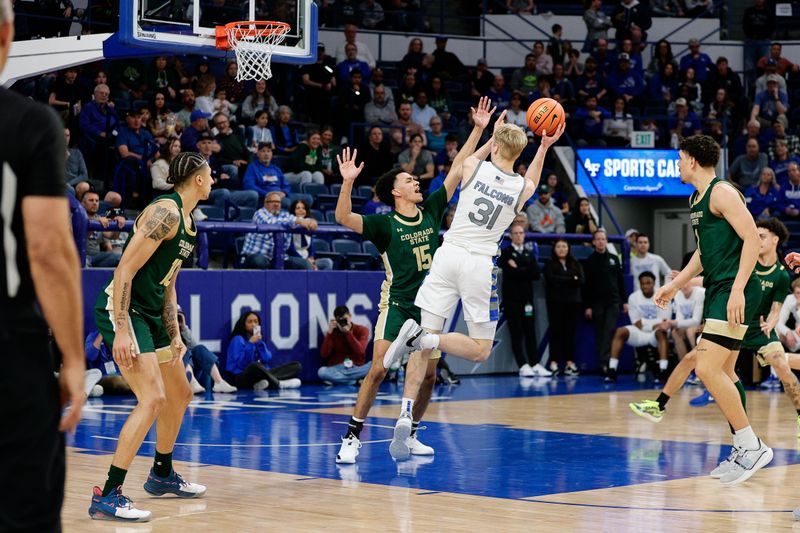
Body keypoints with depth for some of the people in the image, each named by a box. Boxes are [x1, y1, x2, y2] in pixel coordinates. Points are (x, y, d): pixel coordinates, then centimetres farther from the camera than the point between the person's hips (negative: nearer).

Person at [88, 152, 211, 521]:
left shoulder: (188, 222, 14)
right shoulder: (165, 212, -17)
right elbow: (125, 270, -22)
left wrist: (174, 335, 14)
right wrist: (122, 331, -27)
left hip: (151, 314, 10)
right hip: (122, 310, -10)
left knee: (180, 395, 19)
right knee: (152, 398, -20)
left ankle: (162, 475, 39)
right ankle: (107, 497, -19)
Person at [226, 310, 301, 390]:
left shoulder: (258, 339, 19)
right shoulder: (238, 339, -1)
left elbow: (266, 359, 3)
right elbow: (241, 363, -14)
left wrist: (260, 342, -5)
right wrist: (250, 344, -16)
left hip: (260, 374, 7)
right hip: (242, 378, -7)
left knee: (296, 366, -6)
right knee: (255, 366, -44)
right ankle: (278, 384, -19)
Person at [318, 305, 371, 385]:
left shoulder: (361, 330, 1)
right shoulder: (333, 332, 4)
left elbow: (360, 351, -16)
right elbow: (324, 354, -7)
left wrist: (347, 332, -19)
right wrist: (329, 332, -13)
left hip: (357, 369, -1)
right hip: (336, 369, 1)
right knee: (321, 372, -33)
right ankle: (358, 381, -25)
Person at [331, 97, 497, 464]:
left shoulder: (430, 211, 7)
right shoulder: (384, 224, -5)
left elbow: (458, 169, 7)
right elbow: (343, 218, -20)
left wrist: (478, 129, 4)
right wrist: (348, 182, -34)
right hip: (397, 304, -5)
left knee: (428, 375, 4)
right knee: (379, 369, -16)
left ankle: (409, 434, 21)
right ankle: (352, 437, -11)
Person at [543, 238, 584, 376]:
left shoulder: (576, 265, 14)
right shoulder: (549, 265, 7)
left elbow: (580, 281, -1)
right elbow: (552, 279, -11)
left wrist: (562, 280, -9)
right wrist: (571, 279, -8)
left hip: (573, 302, 2)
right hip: (555, 302, -2)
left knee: (570, 332, 1)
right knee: (556, 331, -6)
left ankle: (569, 362, 3)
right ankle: (554, 363, -7)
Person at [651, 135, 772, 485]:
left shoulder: (722, 192, -11)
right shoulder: (696, 199, 18)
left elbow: (752, 238, -19)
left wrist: (738, 290, -26)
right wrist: (675, 285, 25)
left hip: (735, 290, -11)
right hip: (716, 290, 11)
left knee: (707, 368, -18)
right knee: (723, 372, 13)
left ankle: (752, 447, -11)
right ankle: (745, 449, 22)